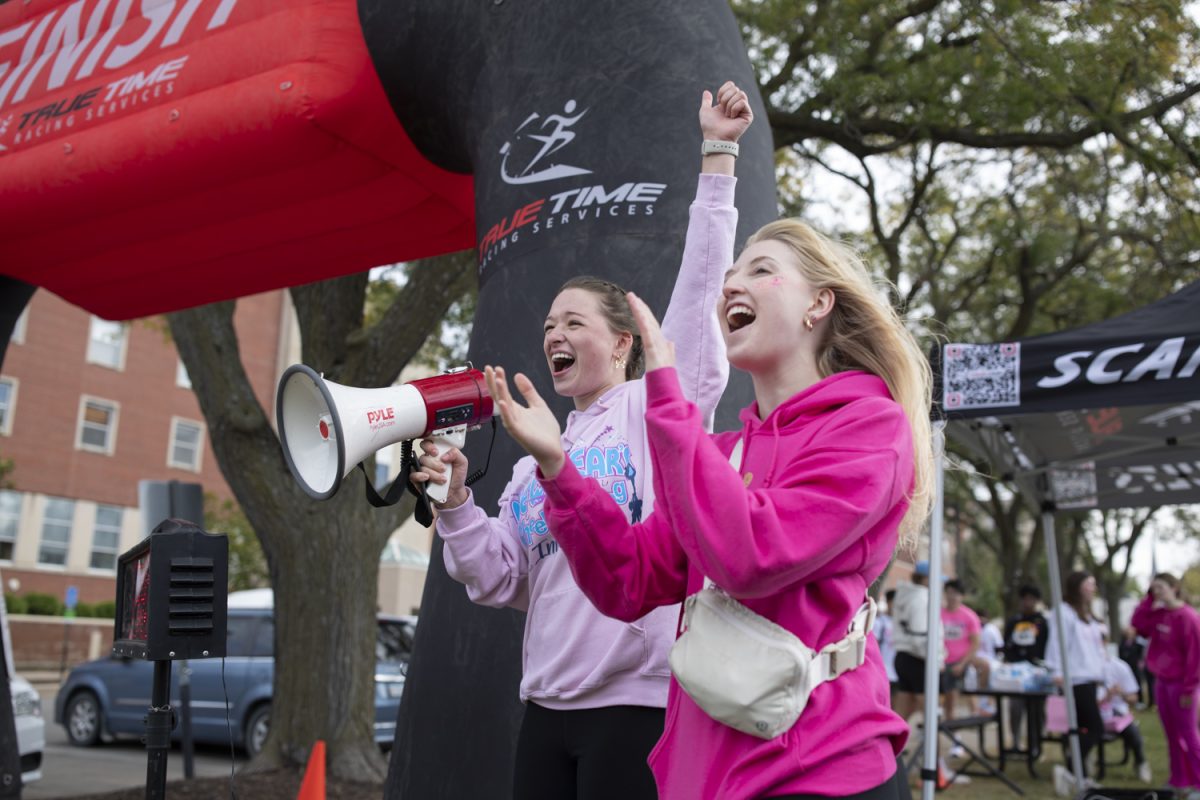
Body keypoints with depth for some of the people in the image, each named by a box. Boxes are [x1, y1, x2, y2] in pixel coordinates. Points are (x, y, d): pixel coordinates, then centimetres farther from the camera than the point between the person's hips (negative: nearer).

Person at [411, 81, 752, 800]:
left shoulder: (660, 405, 0)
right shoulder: (534, 460, 16)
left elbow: (699, 289, -9)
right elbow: (500, 580, 12)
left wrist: (718, 157, -10)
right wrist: (456, 502, -3)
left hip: (638, 700, -6)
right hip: (548, 705, 6)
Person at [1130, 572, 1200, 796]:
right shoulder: (1158, 614, 7)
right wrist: (1149, 598, 1)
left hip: (1180, 684, -8)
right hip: (1161, 682, 8)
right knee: (1172, 734, 12)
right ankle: (1178, 781, 20)